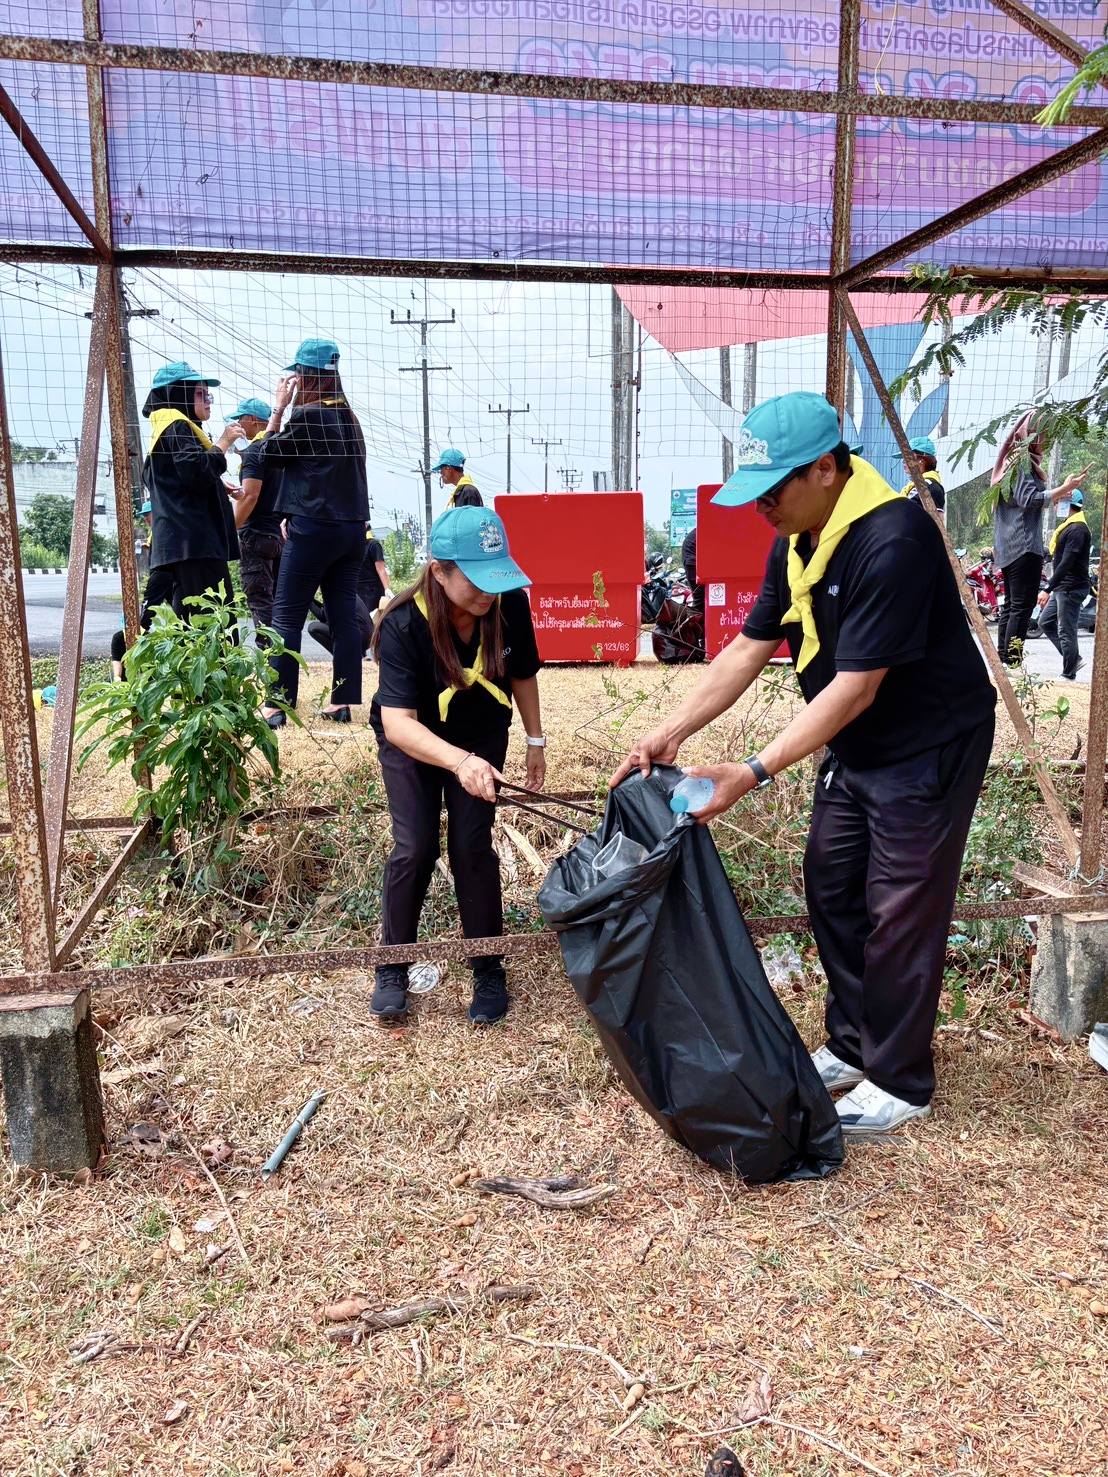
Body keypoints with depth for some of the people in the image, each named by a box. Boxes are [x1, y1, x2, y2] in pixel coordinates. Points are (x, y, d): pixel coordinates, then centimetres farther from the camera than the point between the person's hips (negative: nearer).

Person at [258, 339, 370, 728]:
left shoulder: (307, 414, -9)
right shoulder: (348, 417, 14)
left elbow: (269, 456, 2)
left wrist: (278, 407, 8)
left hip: (313, 529, -7)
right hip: (353, 528, 8)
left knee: (286, 616, -3)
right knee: (345, 616, 6)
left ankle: (277, 704, -4)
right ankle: (342, 701, 9)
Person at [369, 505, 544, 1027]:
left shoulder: (510, 604, -23)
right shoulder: (402, 625, -33)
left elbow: (522, 673, -3)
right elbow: (397, 721, -42)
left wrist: (535, 741, 3)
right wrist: (459, 763, -57)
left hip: (481, 735, 2)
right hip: (412, 741, -2)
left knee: (471, 846, -7)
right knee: (414, 848, -10)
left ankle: (488, 969, 10)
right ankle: (392, 966, 12)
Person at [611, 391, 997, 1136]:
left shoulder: (890, 542, -29)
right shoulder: (796, 543, -1)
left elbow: (856, 687, -30)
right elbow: (749, 649, 0)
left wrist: (754, 773, -32)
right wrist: (671, 732, -8)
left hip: (930, 747, -9)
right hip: (855, 747, 9)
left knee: (900, 914, -1)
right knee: (831, 887, 13)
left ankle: (900, 1083, 18)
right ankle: (851, 1046, 30)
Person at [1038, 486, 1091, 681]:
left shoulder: (1077, 530, -16)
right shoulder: (1067, 527, 17)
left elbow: (1066, 563, -23)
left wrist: (1048, 590, -25)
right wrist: (1050, 589, 20)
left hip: (1071, 589, -11)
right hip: (1061, 588, 11)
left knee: (1066, 631, -6)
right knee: (1045, 622, 14)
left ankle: (1068, 674, 1)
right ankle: (1075, 659, 18)